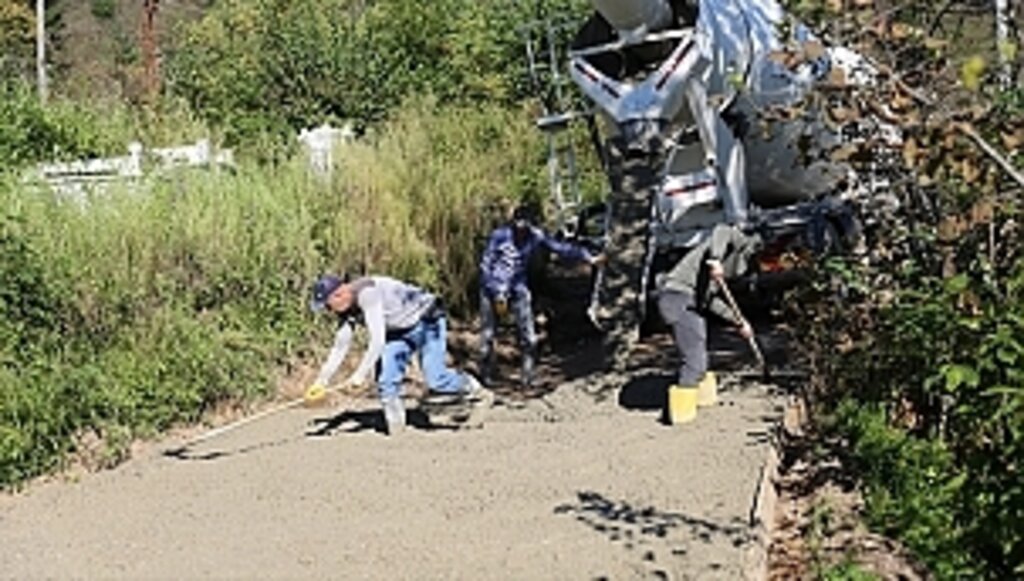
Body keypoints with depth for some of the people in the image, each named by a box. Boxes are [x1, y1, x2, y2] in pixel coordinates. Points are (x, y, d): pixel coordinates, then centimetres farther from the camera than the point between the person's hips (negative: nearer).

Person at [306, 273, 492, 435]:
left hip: (427, 322, -8)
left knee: (435, 379, -16)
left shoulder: (367, 294, -32)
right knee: (386, 380, -5)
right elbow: (340, 347, 4)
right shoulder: (347, 310, -4)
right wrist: (322, 380, 0)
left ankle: (473, 389, 8)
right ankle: (395, 424, 7)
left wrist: (361, 374, -28)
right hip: (401, 331, 9)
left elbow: (378, 340, -34)